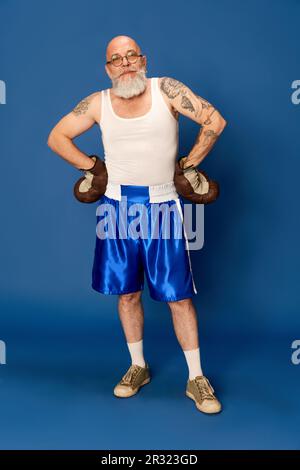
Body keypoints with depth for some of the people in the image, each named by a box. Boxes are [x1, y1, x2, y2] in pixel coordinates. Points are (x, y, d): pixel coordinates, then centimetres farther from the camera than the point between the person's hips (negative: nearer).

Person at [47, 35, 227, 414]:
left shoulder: (166, 89, -3)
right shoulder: (98, 103, 3)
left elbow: (215, 121, -4)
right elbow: (57, 137, 12)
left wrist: (189, 164, -1)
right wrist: (92, 166, 5)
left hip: (162, 206, -2)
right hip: (118, 205, 3)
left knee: (179, 295, 0)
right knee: (127, 293, 10)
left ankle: (196, 379, 15)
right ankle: (138, 368, 29)